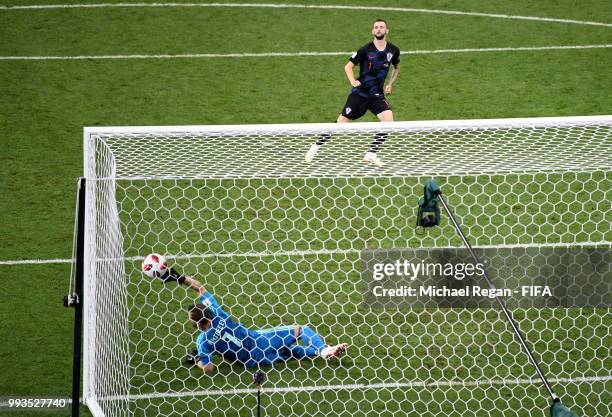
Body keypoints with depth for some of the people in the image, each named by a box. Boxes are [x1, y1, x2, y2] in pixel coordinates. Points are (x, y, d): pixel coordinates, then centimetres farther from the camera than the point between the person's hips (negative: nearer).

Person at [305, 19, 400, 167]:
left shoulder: (393, 50, 2)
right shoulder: (366, 50, -10)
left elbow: (396, 68, 23)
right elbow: (348, 66, -3)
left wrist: (390, 84, 10)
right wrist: (353, 81, -21)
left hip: (377, 94, 3)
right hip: (359, 93, -3)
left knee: (388, 118, -20)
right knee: (342, 121, -3)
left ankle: (371, 155, -11)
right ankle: (316, 146, 15)